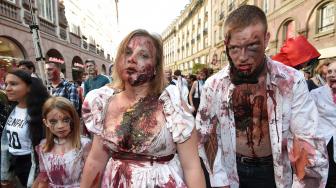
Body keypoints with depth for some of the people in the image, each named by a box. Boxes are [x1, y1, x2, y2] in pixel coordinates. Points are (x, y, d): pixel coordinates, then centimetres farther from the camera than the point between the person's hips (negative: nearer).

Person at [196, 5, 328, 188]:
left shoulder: (292, 80, -15)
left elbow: (308, 142, -12)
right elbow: (205, 134, -5)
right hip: (231, 168, 1)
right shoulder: (213, 85, -12)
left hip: (276, 170, 0)